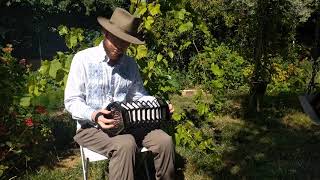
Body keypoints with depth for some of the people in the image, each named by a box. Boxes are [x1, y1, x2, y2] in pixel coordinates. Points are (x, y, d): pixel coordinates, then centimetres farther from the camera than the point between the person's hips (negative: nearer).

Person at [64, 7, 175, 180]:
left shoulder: (130, 64, 8)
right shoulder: (83, 59, -8)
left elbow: (139, 95, 13)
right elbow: (72, 101, -11)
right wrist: (94, 115, -29)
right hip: (91, 127, -5)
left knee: (165, 140, -16)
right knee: (125, 145, -35)